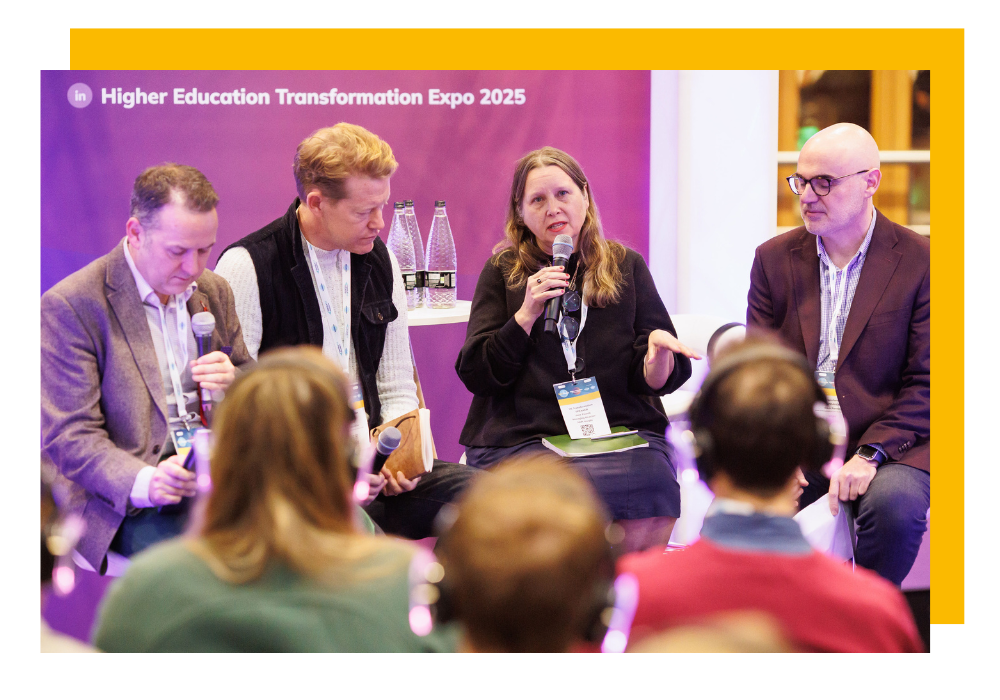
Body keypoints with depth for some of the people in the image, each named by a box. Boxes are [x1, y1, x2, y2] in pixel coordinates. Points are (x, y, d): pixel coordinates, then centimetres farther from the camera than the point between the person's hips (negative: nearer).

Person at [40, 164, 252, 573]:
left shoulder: (213, 292, 15)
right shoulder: (68, 306, -8)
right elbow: (67, 436, -12)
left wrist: (235, 383, -2)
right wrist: (143, 483, -31)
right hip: (126, 507, -6)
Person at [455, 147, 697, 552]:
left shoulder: (626, 266, 16)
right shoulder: (503, 272, 13)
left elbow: (654, 381, 10)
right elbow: (475, 375, 4)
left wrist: (660, 354, -13)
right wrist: (526, 315, -8)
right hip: (521, 439, -2)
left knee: (652, 486, -31)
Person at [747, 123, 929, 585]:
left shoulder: (920, 262, -1)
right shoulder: (774, 259, 10)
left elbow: (926, 385, -3)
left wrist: (870, 454, -18)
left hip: (889, 441, -2)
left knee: (895, 504, -34)